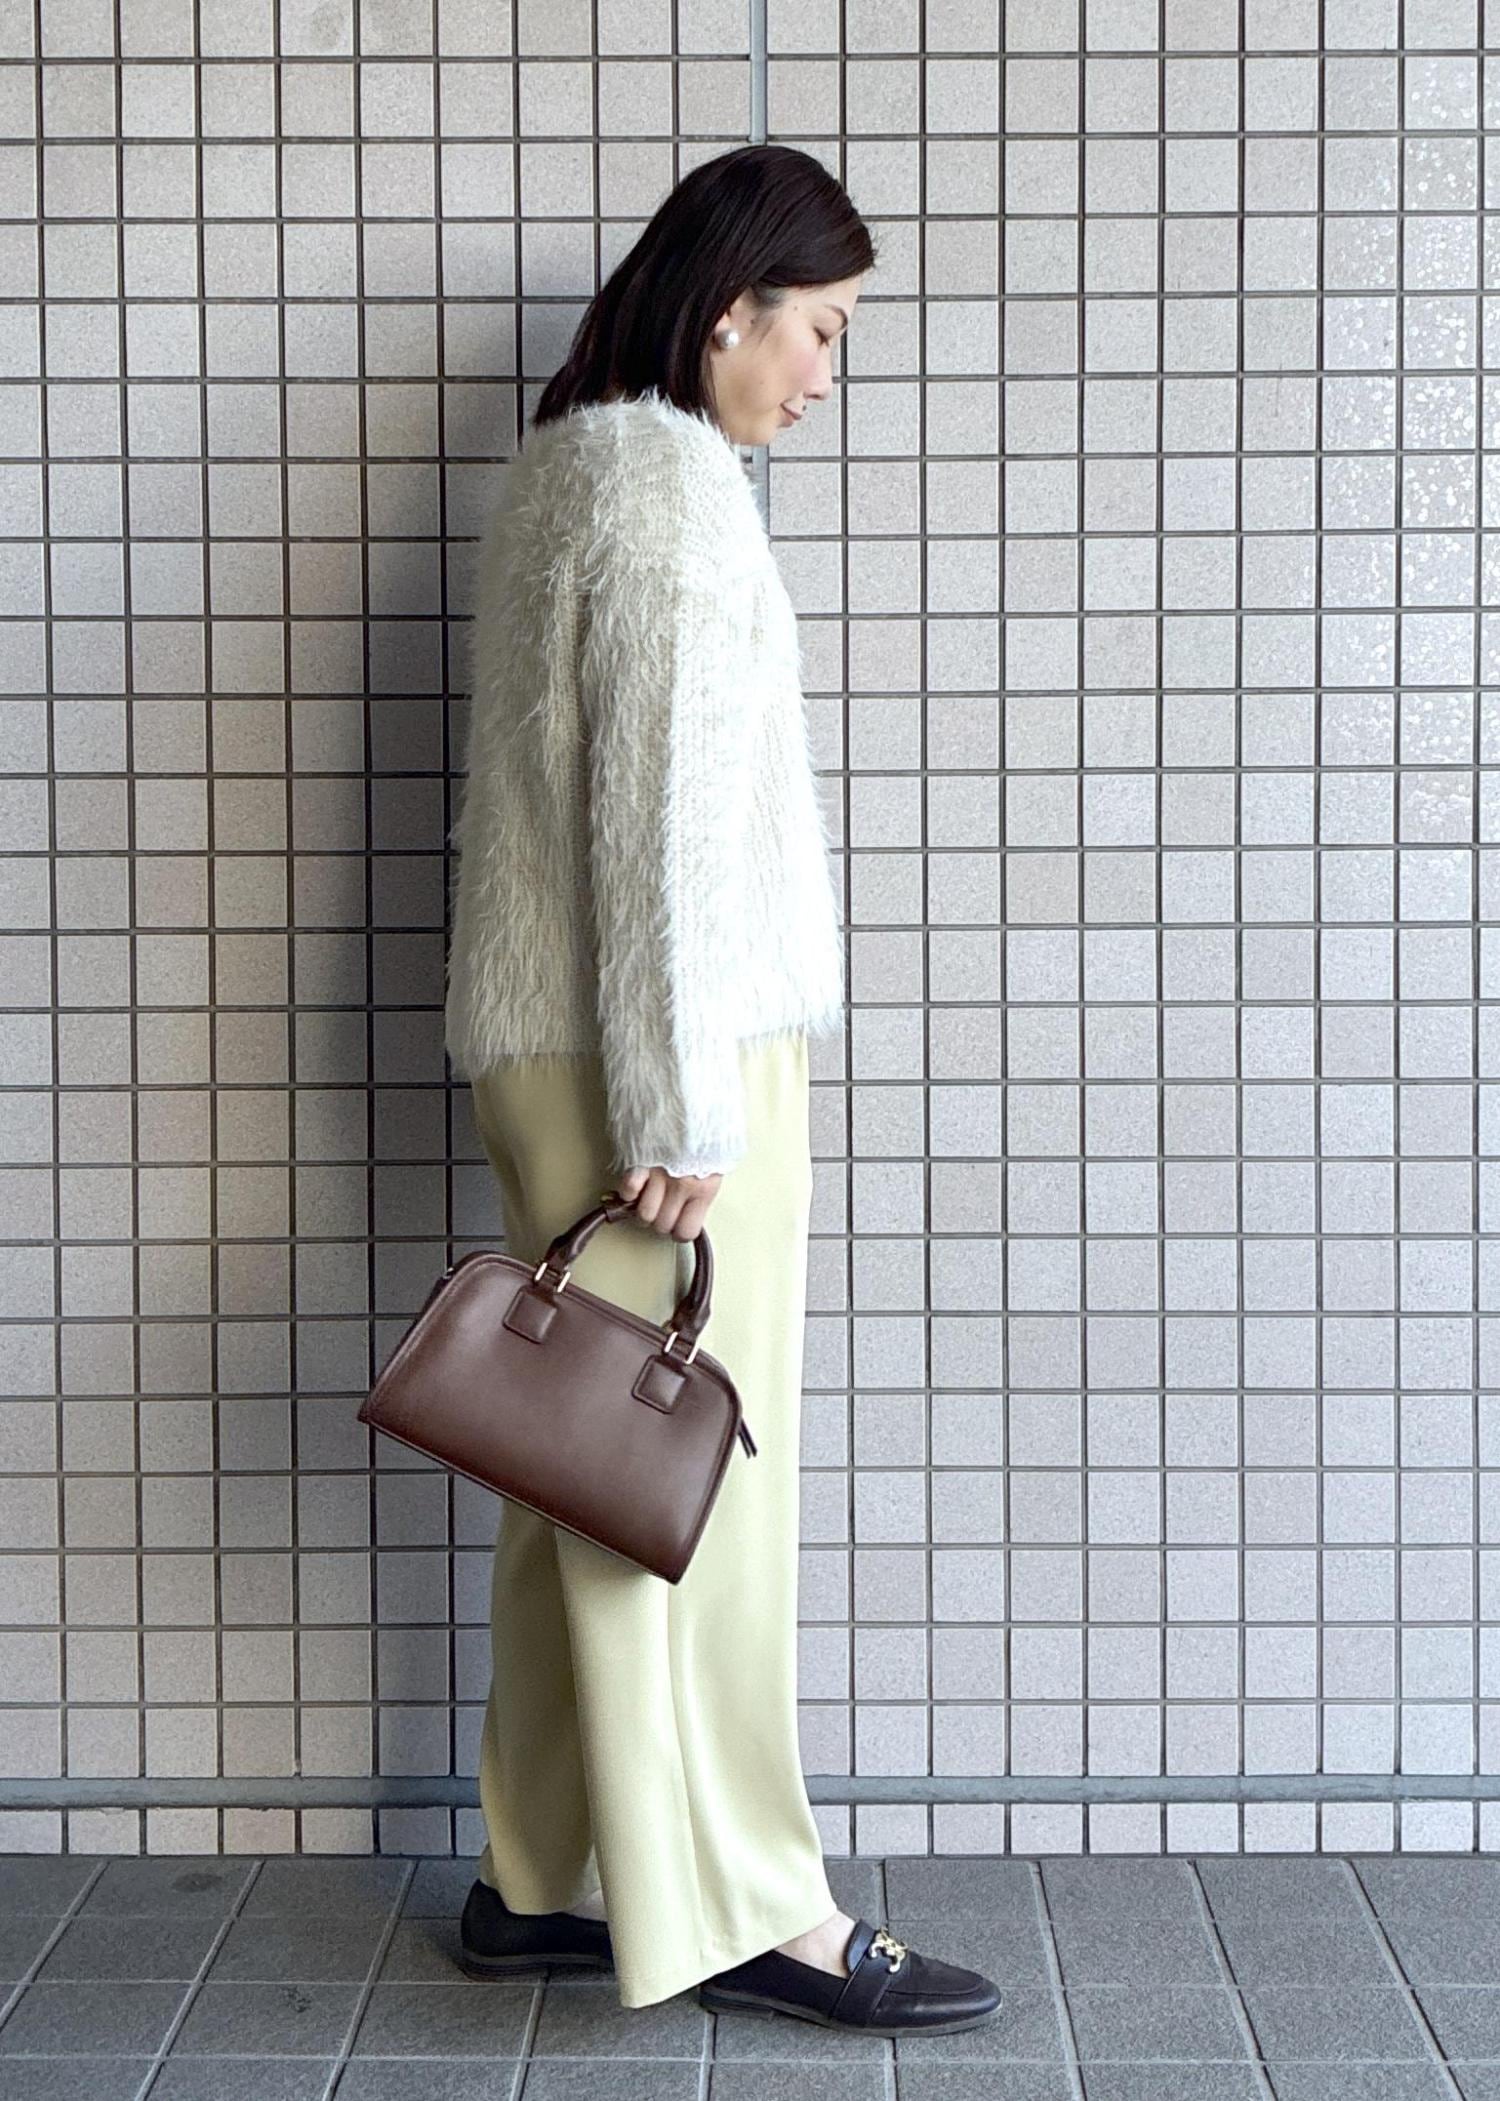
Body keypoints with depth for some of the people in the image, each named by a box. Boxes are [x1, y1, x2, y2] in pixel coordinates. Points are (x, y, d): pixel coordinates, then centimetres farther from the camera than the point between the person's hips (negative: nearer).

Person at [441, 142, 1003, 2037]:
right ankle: (742, 1908, 8)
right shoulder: (674, 490, -13)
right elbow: (668, 826, -19)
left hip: (542, 1048, 10)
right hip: (658, 1056, -9)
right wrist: (682, 1117, -18)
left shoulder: (566, 466, 16)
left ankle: (539, 1878, 21)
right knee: (695, 1482, -2)